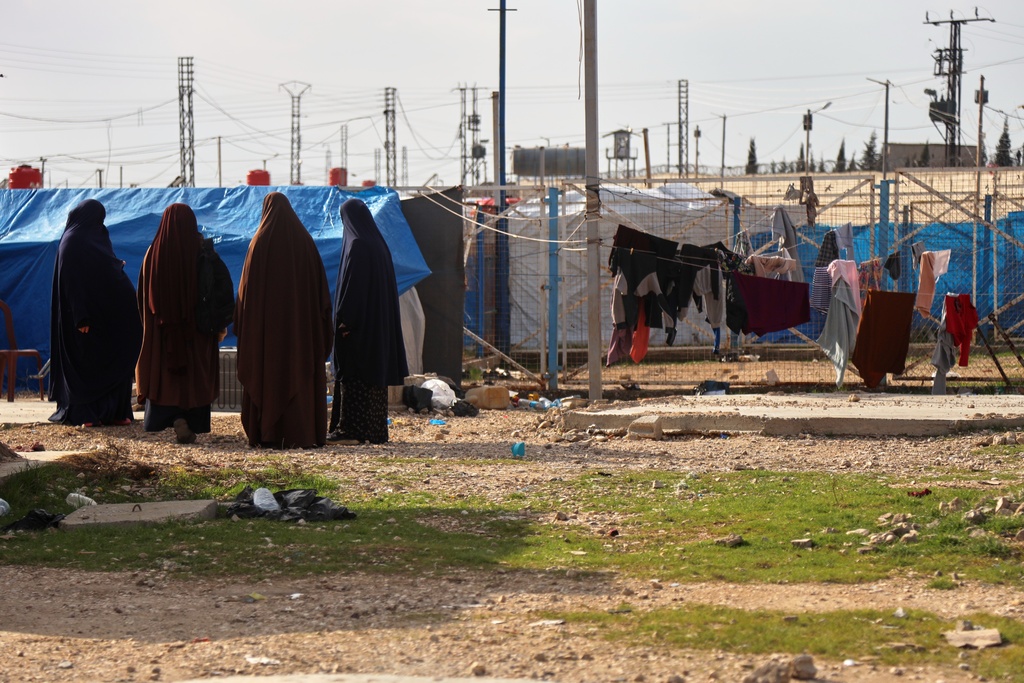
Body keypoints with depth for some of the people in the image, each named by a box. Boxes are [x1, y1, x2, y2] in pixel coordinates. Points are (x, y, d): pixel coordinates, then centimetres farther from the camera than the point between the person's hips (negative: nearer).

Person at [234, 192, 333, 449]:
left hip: (266, 318, -2)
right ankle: (301, 434, 0)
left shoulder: (261, 241, -5)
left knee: (267, 373, 2)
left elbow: (248, 284, -6)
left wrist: (242, 320, -1)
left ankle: (268, 434, -1)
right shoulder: (304, 240, 4)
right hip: (301, 319, 2)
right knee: (300, 373, 4)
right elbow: (320, 283, 5)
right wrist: (323, 320, 9)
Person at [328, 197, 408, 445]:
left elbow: (352, 283, -19)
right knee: (375, 373, 10)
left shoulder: (356, 245, -13)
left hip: (359, 322, -9)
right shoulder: (380, 245, 13)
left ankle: (351, 430, -11)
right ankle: (376, 430, 12)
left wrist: (344, 319, -19)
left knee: (353, 377, -8)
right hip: (379, 322, 9)